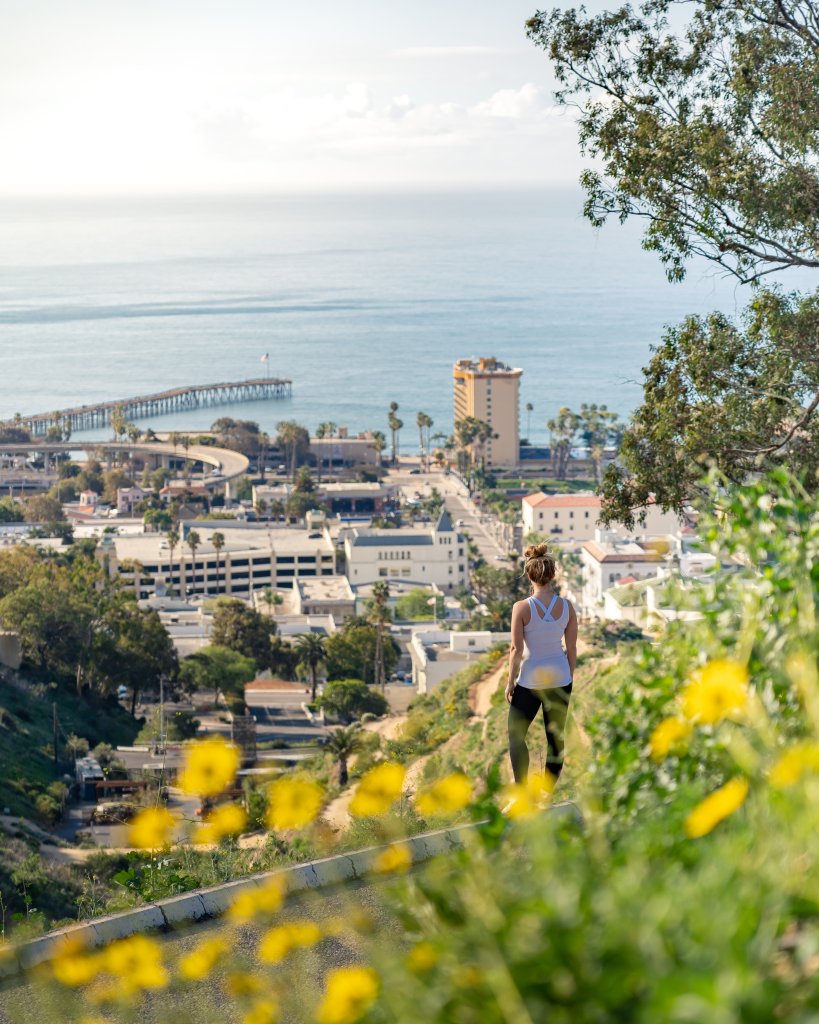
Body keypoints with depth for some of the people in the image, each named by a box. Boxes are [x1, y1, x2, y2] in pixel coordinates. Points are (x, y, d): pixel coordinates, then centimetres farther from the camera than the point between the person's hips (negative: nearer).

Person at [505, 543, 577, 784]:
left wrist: (510, 682, -1)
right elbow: (572, 647, 1)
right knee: (556, 738, 13)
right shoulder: (567, 606, -5)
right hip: (560, 679, 3)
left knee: (516, 734, 12)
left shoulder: (522, 608, -15)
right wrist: (570, 678, 14)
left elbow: (516, 650, -12)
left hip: (530, 680, -3)